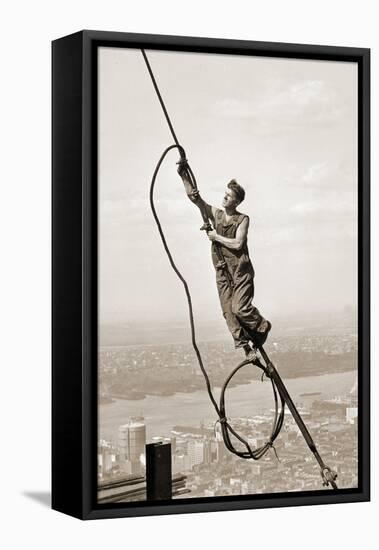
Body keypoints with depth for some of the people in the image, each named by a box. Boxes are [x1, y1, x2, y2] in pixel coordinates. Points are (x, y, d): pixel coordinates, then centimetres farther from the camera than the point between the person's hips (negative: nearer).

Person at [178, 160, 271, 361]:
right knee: (228, 312, -2)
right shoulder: (215, 214, 8)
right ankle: (245, 346, 3)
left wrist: (216, 237, -9)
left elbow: (237, 243, -16)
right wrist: (184, 175, -11)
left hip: (241, 270, -4)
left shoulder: (243, 219, -3)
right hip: (222, 271, 4)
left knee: (240, 308, -13)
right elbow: (193, 196, 0)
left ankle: (262, 327, 14)